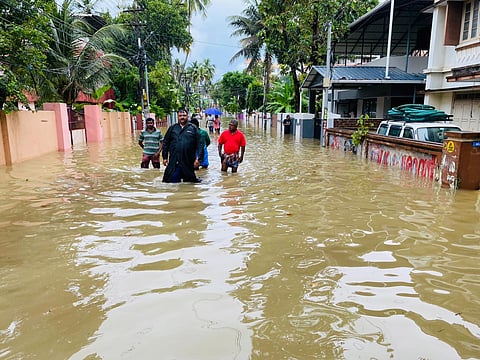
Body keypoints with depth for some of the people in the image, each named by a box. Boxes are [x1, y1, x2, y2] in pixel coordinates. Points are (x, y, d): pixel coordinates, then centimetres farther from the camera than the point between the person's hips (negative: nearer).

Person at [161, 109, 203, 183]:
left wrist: (198, 158, -9)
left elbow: (199, 144, 0)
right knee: (172, 181, 2)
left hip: (188, 163, -1)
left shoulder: (193, 128, 5)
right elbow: (165, 143, 12)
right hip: (174, 162, 1)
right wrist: (165, 157, 6)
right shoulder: (172, 128, 10)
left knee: (189, 180, 10)